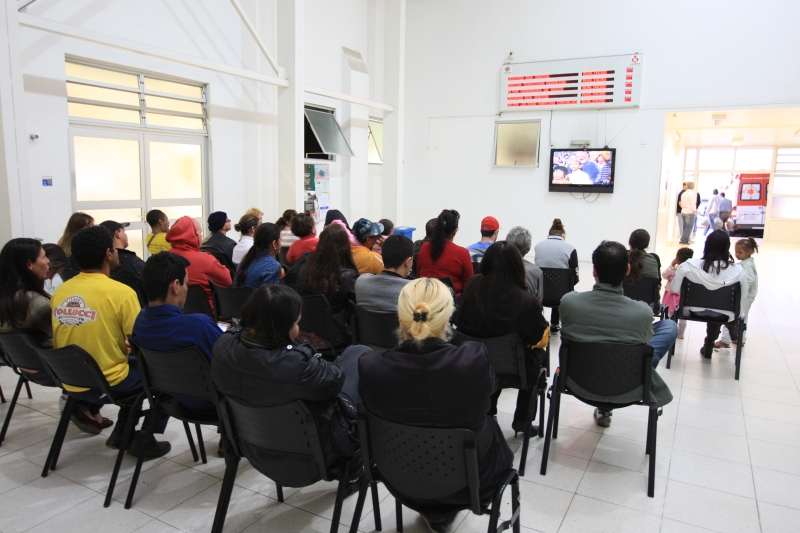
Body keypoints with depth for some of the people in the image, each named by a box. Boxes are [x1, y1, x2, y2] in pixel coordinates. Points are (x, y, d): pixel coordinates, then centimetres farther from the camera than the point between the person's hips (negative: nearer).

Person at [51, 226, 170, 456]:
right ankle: (144, 439, 13)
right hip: (107, 385, -7)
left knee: (135, 367, 29)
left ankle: (122, 433, 30)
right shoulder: (121, 292, -19)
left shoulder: (60, 292, 0)